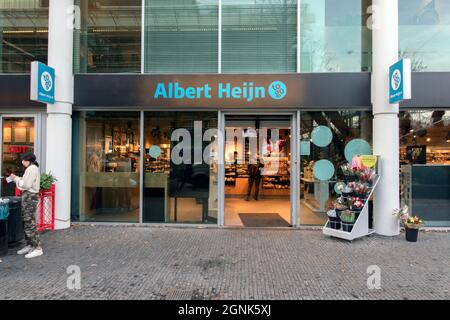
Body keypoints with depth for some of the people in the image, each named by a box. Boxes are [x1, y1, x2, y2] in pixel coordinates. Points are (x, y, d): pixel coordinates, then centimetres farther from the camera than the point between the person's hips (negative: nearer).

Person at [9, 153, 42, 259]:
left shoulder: (32, 169, -14)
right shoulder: (32, 168, 17)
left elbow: (26, 185, -18)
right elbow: (27, 183, 15)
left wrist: (16, 178, -5)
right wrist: (17, 178, 8)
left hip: (30, 197, -10)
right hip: (29, 197, 10)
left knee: (30, 223, -8)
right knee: (26, 222, 14)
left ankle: (38, 248, -4)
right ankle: (29, 246, 21)